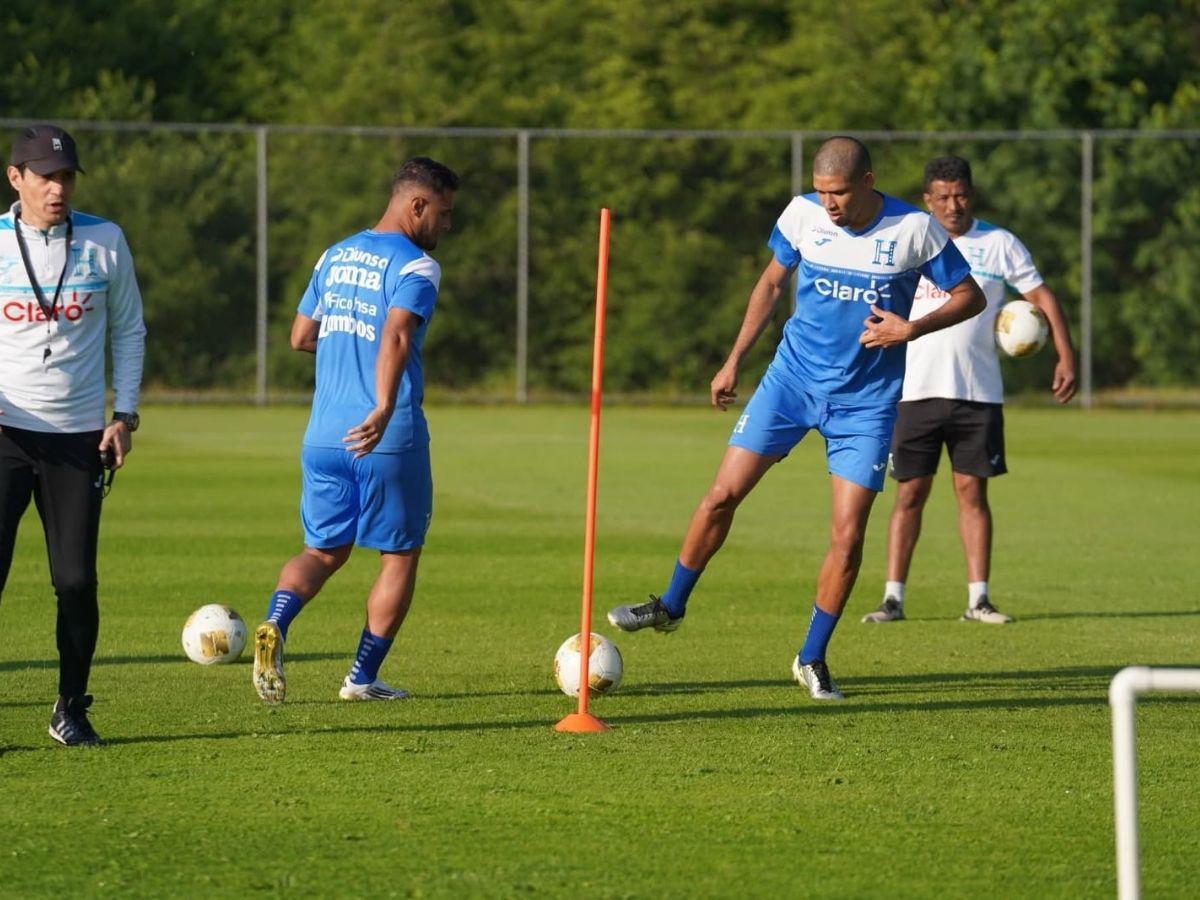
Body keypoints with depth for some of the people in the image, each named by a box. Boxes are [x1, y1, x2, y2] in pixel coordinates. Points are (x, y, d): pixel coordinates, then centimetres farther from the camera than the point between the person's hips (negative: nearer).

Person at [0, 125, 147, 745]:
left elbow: (128, 329, 13)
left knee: (77, 581, -2)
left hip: (78, 437, 2)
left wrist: (124, 415, 3)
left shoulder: (104, 242, 4)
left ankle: (71, 708, 15)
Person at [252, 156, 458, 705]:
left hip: (324, 436, 6)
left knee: (323, 550, 15)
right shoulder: (415, 266, -9)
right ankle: (363, 679, 12)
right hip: (390, 440, -6)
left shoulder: (335, 256, 13)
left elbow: (300, 337, 18)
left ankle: (274, 626, -13)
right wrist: (384, 409, -38)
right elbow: (397, 335, -27)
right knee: (400, 556, 11)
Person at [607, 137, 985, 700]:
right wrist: (735, 361, 9)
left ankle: (812, 660, 10)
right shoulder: (803, 215, -6)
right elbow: (772, 281, 11)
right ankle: (671, 606, 19)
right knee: (723, 494, -3)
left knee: (848, 536, -7)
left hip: (865, 401, -2)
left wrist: (911, 328, -18)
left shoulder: (915, 230, -12)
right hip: (793, 376, 2)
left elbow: (969, 296, -2)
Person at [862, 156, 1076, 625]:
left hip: (979, 393, 0)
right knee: (910, 493, 0)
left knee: (972, 491, 1)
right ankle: (893, 597, 3)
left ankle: (978, 599, 4)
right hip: (917, 389, 0)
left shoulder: (999, 244, 5)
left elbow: (1040, 295, 6)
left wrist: (1066, 355, -4)